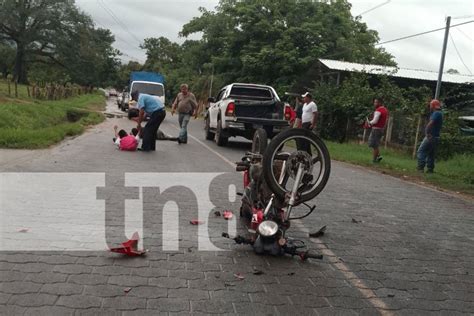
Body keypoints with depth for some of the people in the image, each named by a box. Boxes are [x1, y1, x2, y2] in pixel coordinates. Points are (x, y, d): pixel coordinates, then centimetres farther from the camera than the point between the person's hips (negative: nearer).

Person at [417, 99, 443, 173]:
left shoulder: (436, 113, -14)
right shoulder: (440, 113, 17)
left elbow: (430, 124, -25)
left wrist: (427, 132, -16)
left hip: (430, 137, -10)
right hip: (436, 137, 10)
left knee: (421, 152, -8)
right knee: (431, 154, 13)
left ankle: (420, 168, -14)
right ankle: (430, 169, 14)